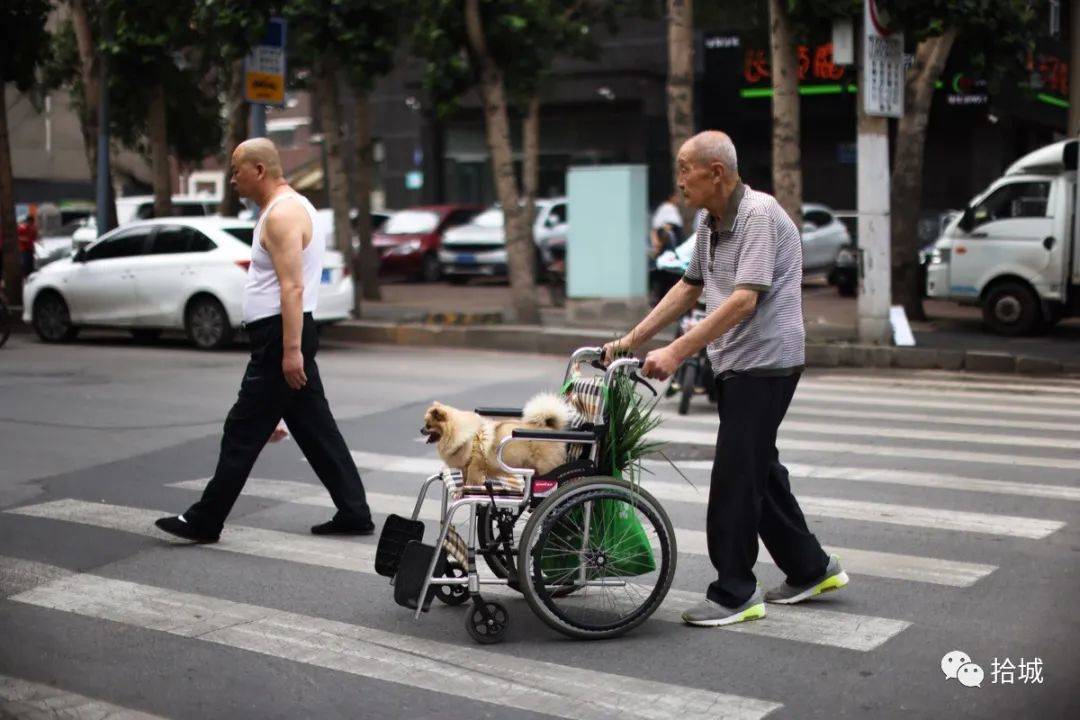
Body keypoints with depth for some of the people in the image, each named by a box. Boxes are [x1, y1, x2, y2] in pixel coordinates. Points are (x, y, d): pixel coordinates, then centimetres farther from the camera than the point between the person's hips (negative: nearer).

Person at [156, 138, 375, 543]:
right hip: (286, 338, 11)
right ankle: (354, 514, 13)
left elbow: (292, 287, -23)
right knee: (315, 430, 10)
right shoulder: (287, 208, 20)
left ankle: (204, 522, 2)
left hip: (279, 339, -11)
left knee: (243, 432, -5)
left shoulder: (283, 213, -14)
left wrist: (291, 349, -26)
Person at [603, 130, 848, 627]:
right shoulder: (709, 222, 11)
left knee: (735, 476, -7)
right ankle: (810, 568, 29)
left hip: (765, 362, -10)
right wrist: (632, 339, 14)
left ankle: (734, 594, 3)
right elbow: (689, 288, 20)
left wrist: (676, 352, -28)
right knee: (760, 469, 16)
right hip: (735, 363, 10)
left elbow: (743, 300, -26)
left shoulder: (759, 214, -18)